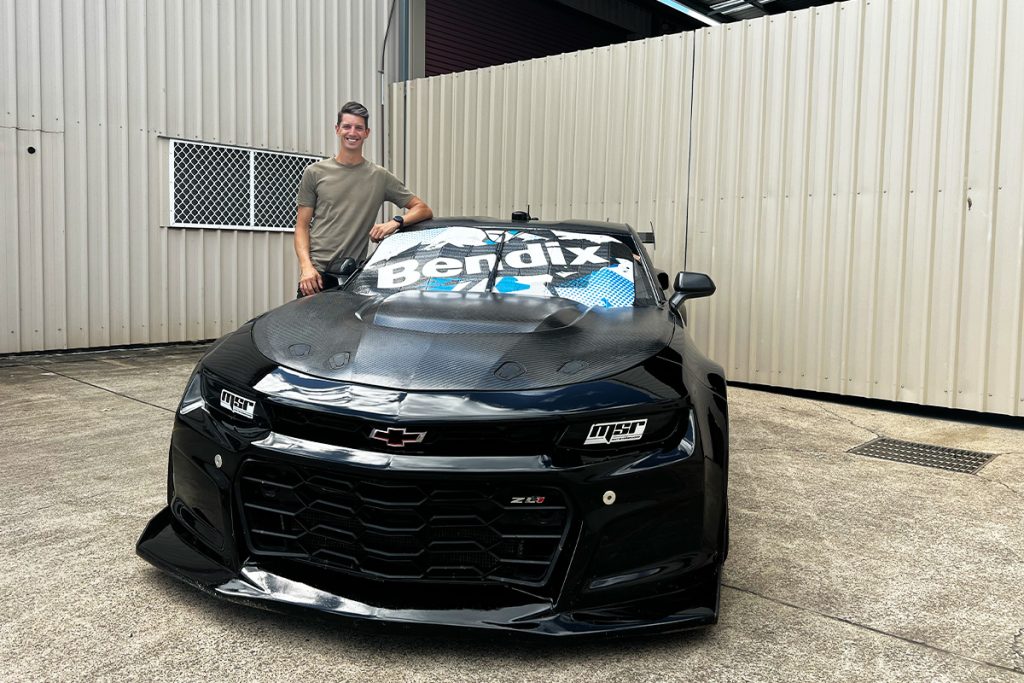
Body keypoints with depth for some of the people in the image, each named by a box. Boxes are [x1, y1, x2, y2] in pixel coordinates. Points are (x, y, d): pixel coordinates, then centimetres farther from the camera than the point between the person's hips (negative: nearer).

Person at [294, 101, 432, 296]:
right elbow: (302, 226, 6)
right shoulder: (315, 173, 7)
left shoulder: (380, 177, 8)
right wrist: (306, 266, -10)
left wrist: (395, 222, -13)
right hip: (316, 273, 0)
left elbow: (423, 209, 7)